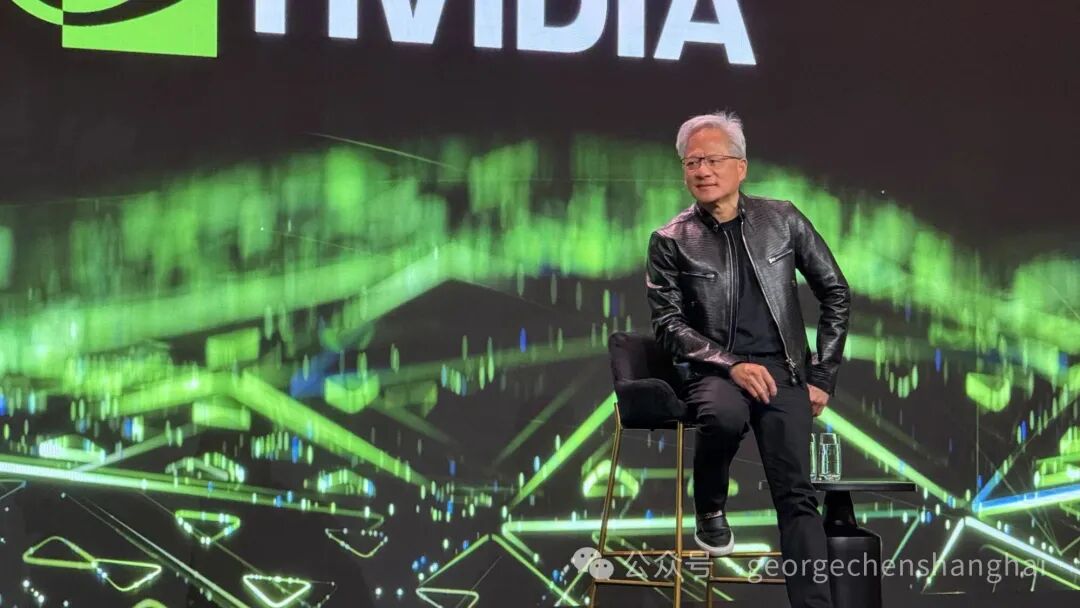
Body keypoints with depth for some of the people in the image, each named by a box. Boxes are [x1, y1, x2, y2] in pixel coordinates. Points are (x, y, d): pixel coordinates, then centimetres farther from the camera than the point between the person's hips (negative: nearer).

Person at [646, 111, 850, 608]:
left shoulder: (782, 220, 7)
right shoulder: (671, 241, 2)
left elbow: (837, 294, 12)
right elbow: (668, 325, -2)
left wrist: (822, 376, 5)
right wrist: (732, 365, -17)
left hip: (782, 370, 1)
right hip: (714, 369, -1)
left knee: (796, 494, -15)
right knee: (725, 413, -37)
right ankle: (710, 512, -9)